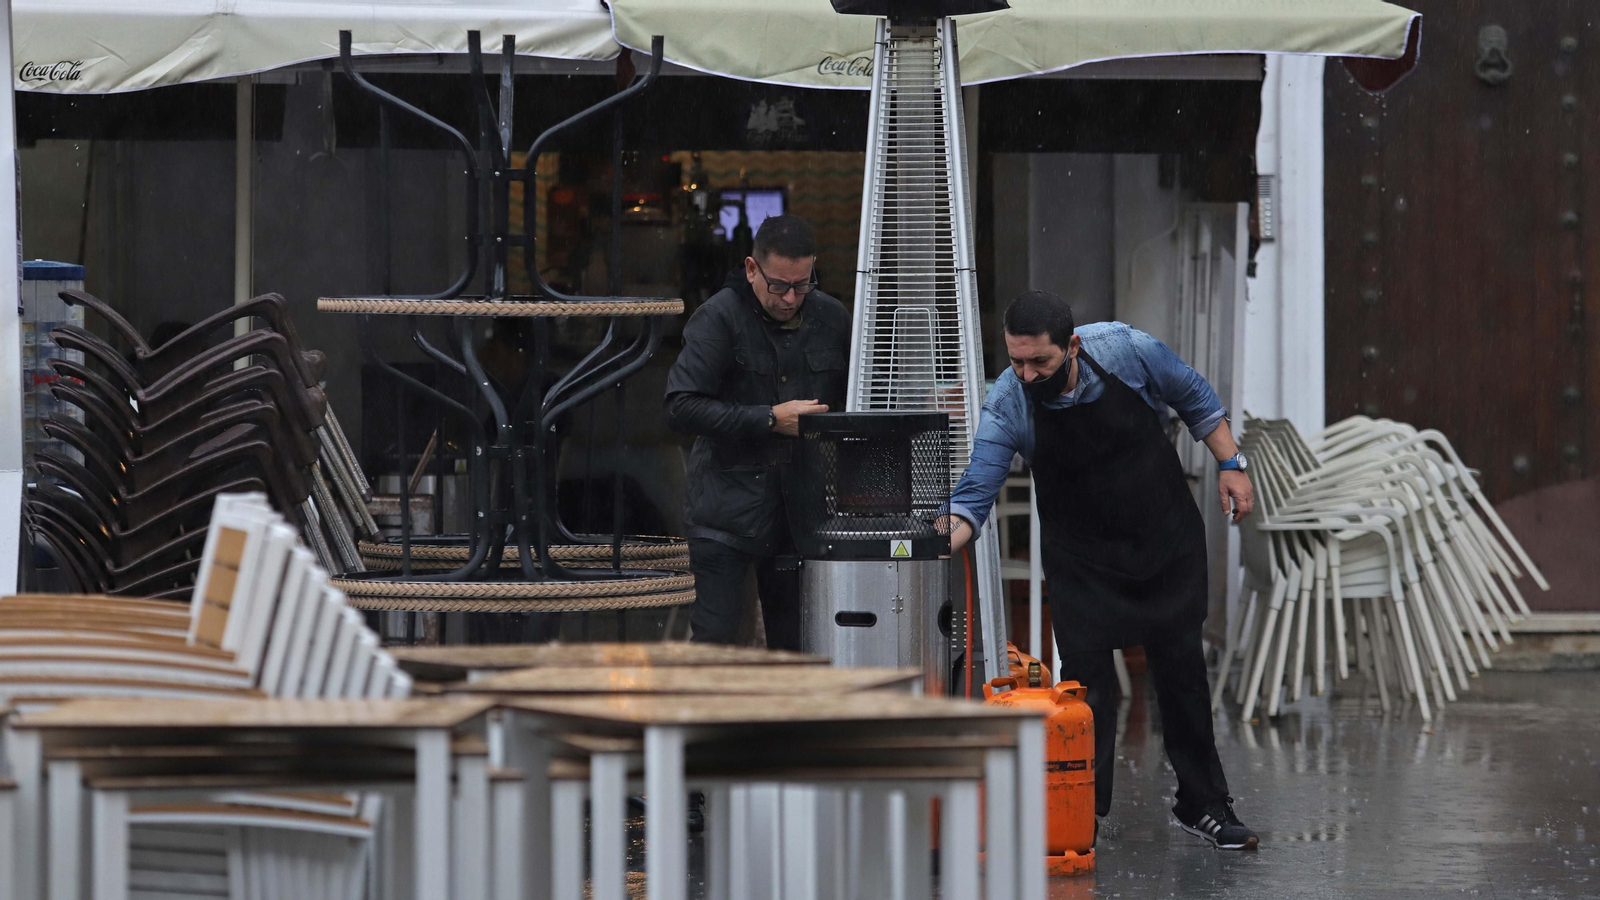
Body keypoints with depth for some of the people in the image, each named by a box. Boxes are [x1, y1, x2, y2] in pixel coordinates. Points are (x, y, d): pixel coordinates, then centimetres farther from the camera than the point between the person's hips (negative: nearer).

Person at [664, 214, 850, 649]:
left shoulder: (833, 319, 9)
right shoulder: (719, 317, -7)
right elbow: (682, 406, -15)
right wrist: (770, 419, -17)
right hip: (727, 510, -4)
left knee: (796, 644, 5)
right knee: (714, 639, -8)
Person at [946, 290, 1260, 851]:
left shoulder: (1126, 351, -22)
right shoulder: (1007, 404, -23)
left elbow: (1194, 398, -3)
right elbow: (974, 493, -27)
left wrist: (1230, 464, -3)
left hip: (1167, 535, 1)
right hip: (1081, 556, -1)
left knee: (1181, 668, 6)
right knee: (1086, 677, -9)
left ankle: (1204, 807, 18)